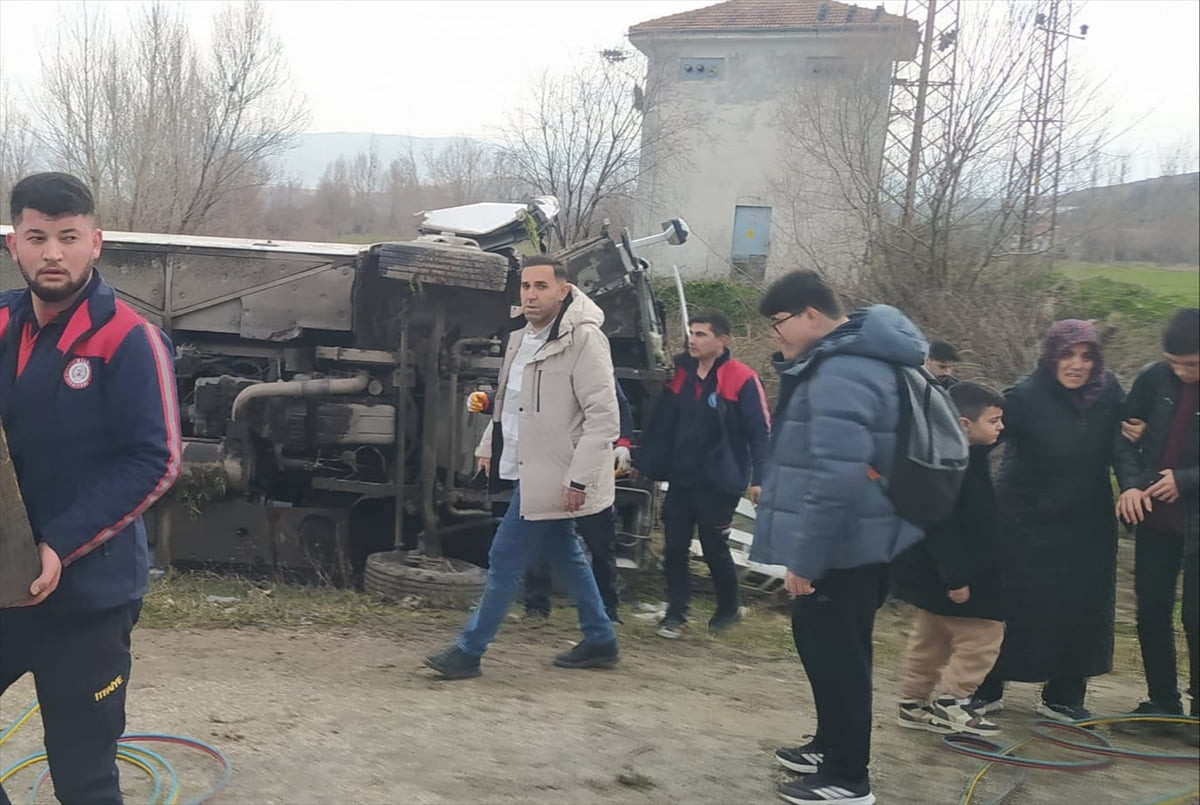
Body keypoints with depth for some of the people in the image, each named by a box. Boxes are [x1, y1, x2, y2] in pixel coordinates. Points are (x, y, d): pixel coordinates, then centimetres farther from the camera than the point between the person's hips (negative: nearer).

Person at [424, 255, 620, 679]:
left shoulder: (583, 339, -17)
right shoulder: (523, 338, 11)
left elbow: (603, 417, -20)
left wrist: (579, 480, -22)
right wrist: (496, 450, 12)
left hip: (553, 477, -9)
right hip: (531, 470, 9)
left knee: (505, 558, -4)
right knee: (565, 555, 18)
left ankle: (468, 651, 7)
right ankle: (600, 640, 31)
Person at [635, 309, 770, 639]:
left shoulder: (742, 379, -11)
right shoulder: (680, 374, 7)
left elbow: (760, 432, -12)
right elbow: (661, 425, 11)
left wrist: (758, 478, -18)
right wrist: (643, 463, 10)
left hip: (719, 482, -5)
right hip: (680, 478, 5)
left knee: (714, 548, 5)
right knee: (674, 547, 3)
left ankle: (729, 609, 27)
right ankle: (676, 614, 14)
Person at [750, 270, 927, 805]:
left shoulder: (841, 375, -23)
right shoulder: (846, 360, 13)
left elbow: (836, 478, -30)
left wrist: (805, 558, -25)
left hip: (843, 548, -10)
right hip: (853, 542, 10)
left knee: (835, 652, 0)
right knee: (823, 644, 21)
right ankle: (832, 746, 36)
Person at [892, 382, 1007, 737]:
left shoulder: (968, 455, 7)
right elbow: (941, 527, -26)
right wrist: (955, 578, -26)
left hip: (935, 570, 10)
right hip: (943, 570, -10)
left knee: (933, 634, 17)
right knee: (982, 633, -4)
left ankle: (915, 702, 26)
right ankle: (949, 703, 2)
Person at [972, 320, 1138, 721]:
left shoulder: (1108, 392, -5)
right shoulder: (1026, 397, -19)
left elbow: (1120, 443, -6)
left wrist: (1131, 483, -23)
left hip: (1087, 525, 4)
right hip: (1027, 523, -4)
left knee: (1081, 609, 8)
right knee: (1013, 609, 2)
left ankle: (1062, 697, 23)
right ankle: (987, 691, 18)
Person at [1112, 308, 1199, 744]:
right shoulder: (1154, 379, -4)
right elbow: (1125, 433, 4)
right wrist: (1131, 483, -11)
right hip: (1155, 517, 4)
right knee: (1151, 612, 9)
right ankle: (1163, 703, 23)